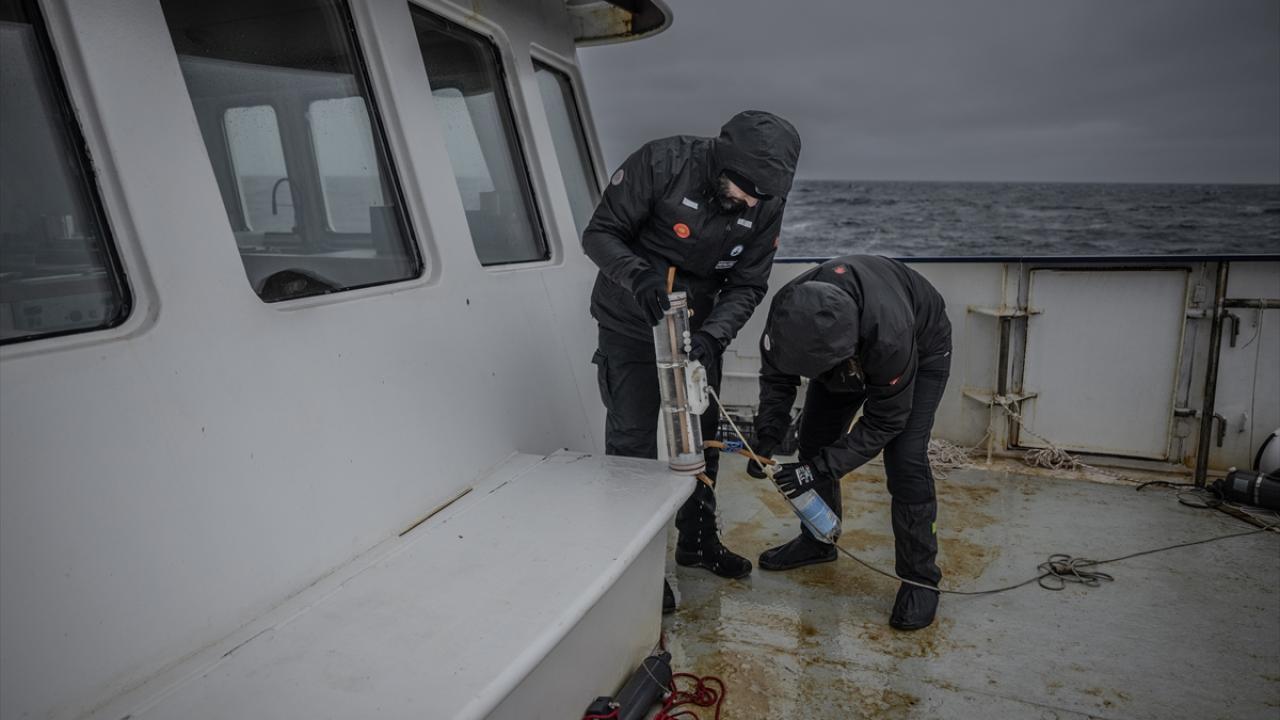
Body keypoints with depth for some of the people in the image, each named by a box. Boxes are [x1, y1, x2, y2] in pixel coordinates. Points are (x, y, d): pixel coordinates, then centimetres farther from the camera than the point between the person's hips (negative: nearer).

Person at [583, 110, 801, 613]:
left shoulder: (765, 204, -13)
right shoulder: (661, 163, -26)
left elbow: (747, 286, -10)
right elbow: (599, 234, -20)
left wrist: (711, 335, -27)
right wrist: (638, 275, -39)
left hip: (697, 326, 5)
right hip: (631, 323, -4)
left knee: (702, 436, 14)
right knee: (633, 440, -3)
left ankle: (697, 541, 35)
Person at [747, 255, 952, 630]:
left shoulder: (890, 334, -47)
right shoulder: (788, 311, -34)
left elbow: (884, 421, -31)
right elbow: (776, 378, -15)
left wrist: (822, 467, -35)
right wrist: (767, 437, -28)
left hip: (921, 348, -5)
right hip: (853, 354, 5)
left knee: (905, 459, -17)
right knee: (814, 437, 3)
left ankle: (920, 577, 0)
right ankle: (817, 541, 24)